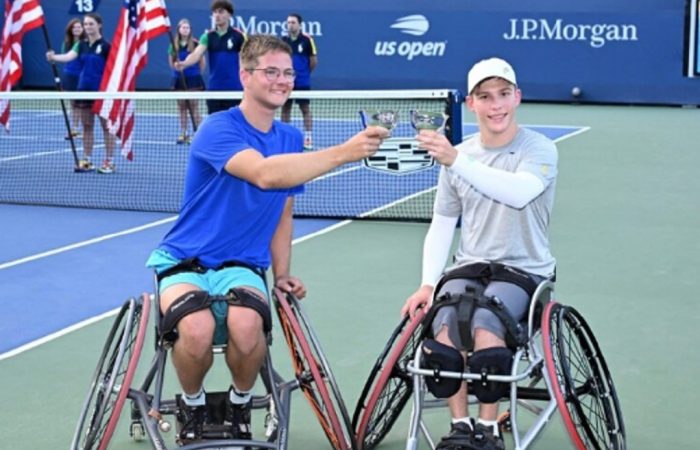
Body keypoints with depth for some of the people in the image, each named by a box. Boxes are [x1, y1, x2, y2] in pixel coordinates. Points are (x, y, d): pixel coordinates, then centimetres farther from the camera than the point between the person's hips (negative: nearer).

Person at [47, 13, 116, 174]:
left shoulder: (105, 46, -7)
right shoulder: (82, 45, 7)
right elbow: (69, 56, -10)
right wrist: (53, 57, -29)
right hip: (84, 89, 5)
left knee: (106, 126, 1)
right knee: (87, 126, 8)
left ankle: (109, 162, 4)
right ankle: (86, 161, 14)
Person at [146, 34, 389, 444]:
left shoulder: (291, 139, 7)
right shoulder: (219, 129, -15)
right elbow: (264, 173, -35)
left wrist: (282, 273, 6)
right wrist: (344, 152, -41)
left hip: (242, 265, 4)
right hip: (184, 260, -4)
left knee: (246, 325, -31)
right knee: (197, 329, -35)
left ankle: (240, 403, 1)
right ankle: (193, 406, 0)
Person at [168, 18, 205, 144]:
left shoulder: (195, 44, -7)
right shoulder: (174, 45, 4)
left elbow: (202, 62, 0)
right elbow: (171, 63, 11)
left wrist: (197, 73, 7)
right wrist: (177, 66, -8)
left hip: (193, 79, -4)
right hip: (179, 79, 4)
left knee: (194, 107, -4)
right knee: (181, 107, 9)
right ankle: (183, 134, 14)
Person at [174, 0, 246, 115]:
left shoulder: (238, 35, -4)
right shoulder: (208, 36, 4)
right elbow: (197, 54, -9)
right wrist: (184, 63, -30)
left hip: (234, 88, -3)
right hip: (214, 88, 3)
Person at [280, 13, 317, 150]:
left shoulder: (307, 40, -7)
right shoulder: (282, 40, 3)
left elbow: (314, 60, -1)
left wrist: (305, 72, 8)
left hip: (302, 82, -3)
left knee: (305, 108, 0)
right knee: (285, 108, 9)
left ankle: (308, 137, 5)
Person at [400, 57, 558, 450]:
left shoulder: (540, 150, -7)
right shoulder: (459, 155, 9)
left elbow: (519, 192, -30)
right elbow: (442, 225, 11)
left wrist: (456, 161, -40)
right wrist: (428, 283, -3)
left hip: (523, 269, -4)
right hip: (469, 267, 4)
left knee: (484, 322, -32)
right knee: (444, 322, -27)